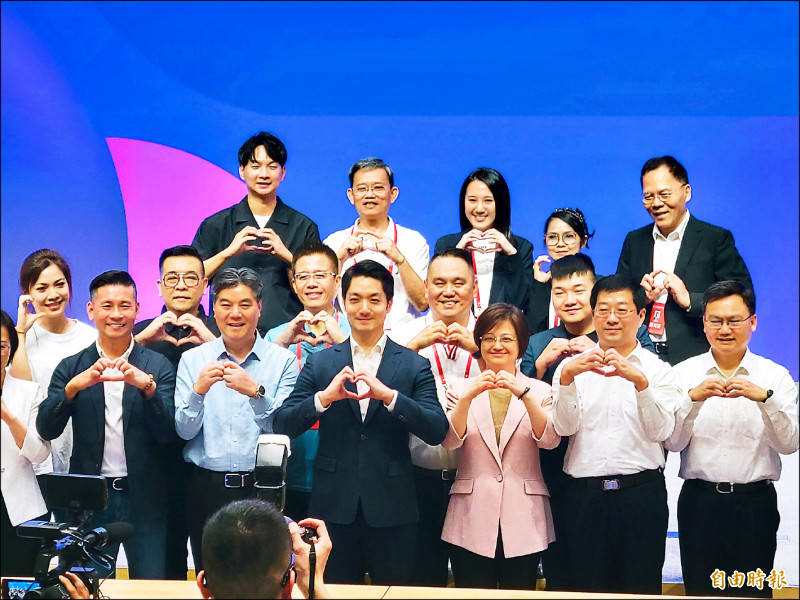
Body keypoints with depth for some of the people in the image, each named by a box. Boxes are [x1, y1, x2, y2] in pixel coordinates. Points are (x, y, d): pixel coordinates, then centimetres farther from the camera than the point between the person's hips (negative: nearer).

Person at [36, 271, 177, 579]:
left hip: (144, 498, -1)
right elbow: (46, 430, -6)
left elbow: (168, 433, -8)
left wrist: (146, 386, -24)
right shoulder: (71, 368, 3)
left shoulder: (159, 366, 0)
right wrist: (75, 385, -22)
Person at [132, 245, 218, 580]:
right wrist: (142, 339, -15)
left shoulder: (222, 332, 4)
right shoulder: (142, 333, 9)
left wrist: (212, 341, -19)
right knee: (167, 564, 11)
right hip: (160, 465, 1)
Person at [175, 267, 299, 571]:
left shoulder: (283, 361, 1)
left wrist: (256, 392, -22)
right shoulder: (192, 359, 5)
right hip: (206, 487, 1)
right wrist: (199, 391, -18)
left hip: (262, 488, -1)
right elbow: (185, 430, -1)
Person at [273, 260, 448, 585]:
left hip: (391, 511, -1)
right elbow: (282, 426, -2)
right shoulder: (320, 363, 5)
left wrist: (389, 395, -23)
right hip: (334, 507, 1)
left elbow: (437, 432, -9)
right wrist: (324, 397, -19)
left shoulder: (414, 366, 2)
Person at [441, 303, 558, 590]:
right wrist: (467, 398, -21)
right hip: (471, 520, 0)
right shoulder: (463, 388, 8)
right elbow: (450, 441, -7)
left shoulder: (539, 390, 7)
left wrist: (524, 395, -22)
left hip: (523, 521, 0)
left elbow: (550, 439, -9)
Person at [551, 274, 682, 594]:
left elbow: (660, 431, -9)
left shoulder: (658, 369, 5)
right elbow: (564, 427, -5)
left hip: (641, 493, -1)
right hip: (583, 493, 1)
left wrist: (640, 381, -23)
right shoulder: (572, 366, 9)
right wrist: (567, 377, -21)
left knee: (641, 586, 3)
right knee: (587, 587, 7)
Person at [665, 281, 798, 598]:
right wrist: (693, 398, -19)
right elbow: (673, 442, -4)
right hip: (699, 500, 0)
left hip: (756, 502, 0)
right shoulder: (683, 373, 3)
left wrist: (764, 398, -22)